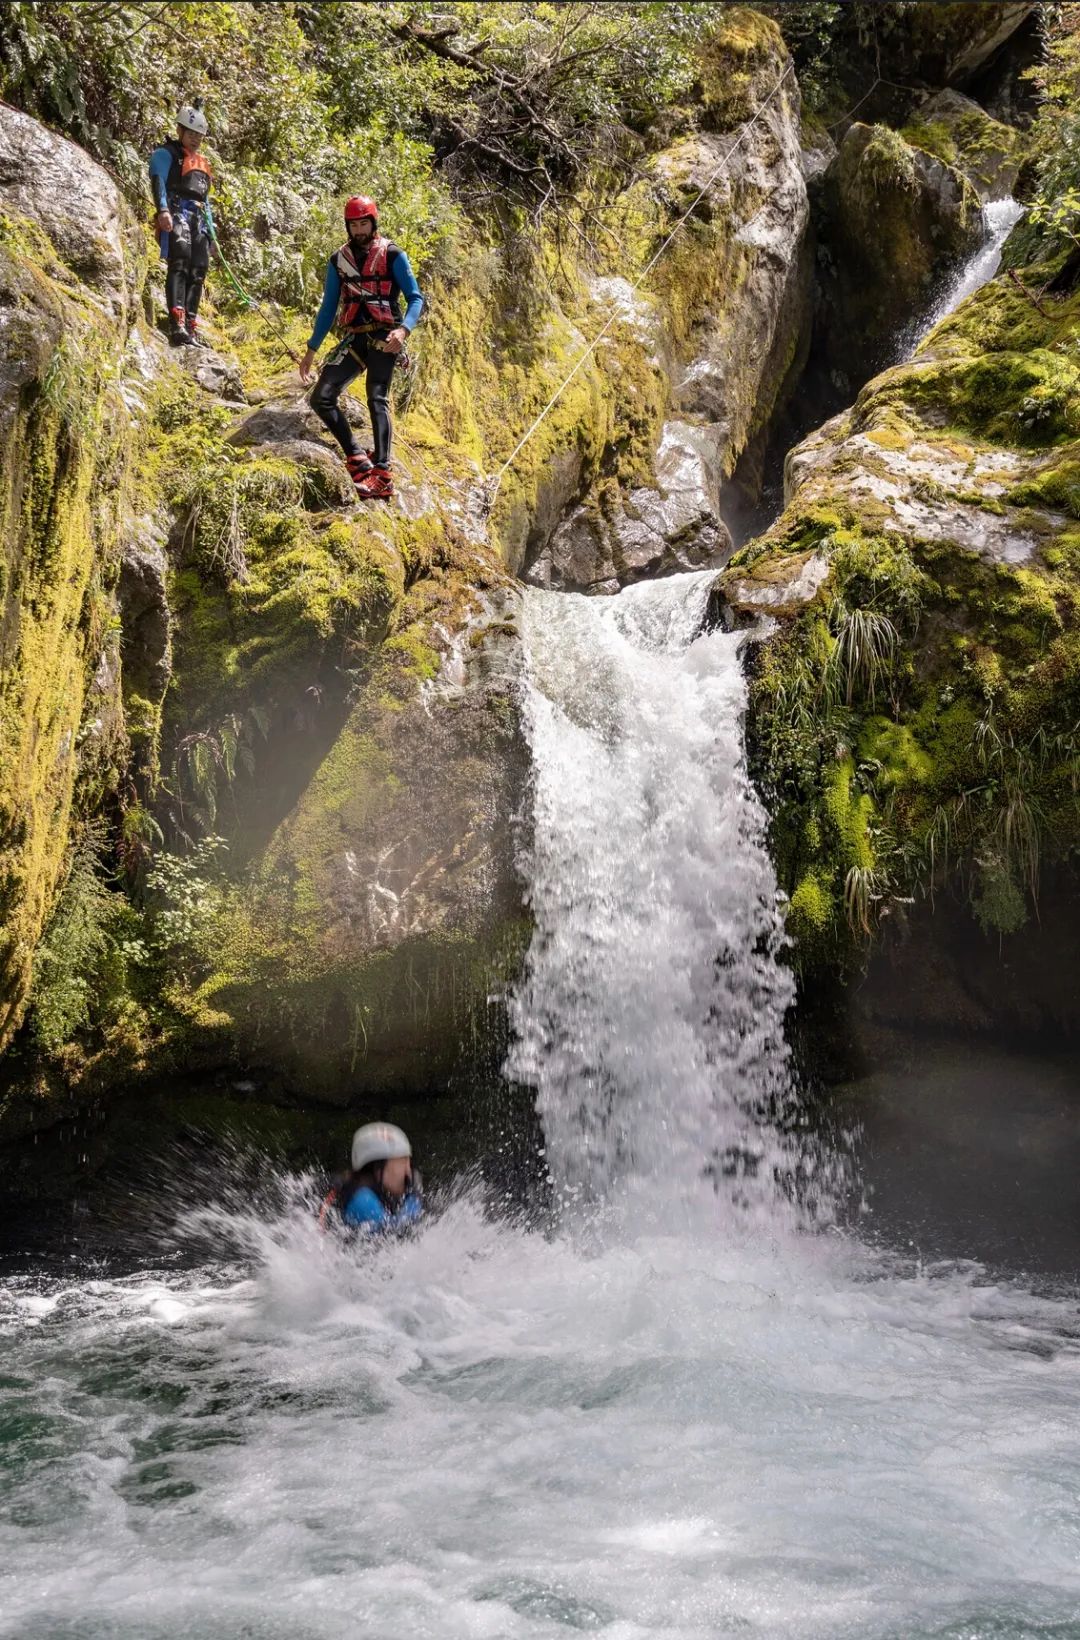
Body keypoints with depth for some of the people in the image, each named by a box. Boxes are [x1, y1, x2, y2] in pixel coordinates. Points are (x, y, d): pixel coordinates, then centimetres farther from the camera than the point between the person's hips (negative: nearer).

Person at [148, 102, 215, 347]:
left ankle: (190, 328, 2)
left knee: (197, 273, 2)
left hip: (199, 220, 8)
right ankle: (177, 326, -34)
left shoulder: (200, 161, 30)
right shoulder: (165, 154, 5)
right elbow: (158, 182, -11)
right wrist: (163, 210, -28)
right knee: (179, 265, -22)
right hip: (178, 214, -8)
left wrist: (210, 226, 25)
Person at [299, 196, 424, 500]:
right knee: (321, 398, -9)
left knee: (377, 399, -19)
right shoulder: (339, 260, 13)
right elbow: (328, 308, 18)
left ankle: (382, 474, -24)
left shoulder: (392, 255, 0)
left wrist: (403, 329, -24)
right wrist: (311, 350, 15)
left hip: (383, 337, -5)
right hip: (354, 339, 5)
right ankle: (357, 461, -6)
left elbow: (415, 298, -4)